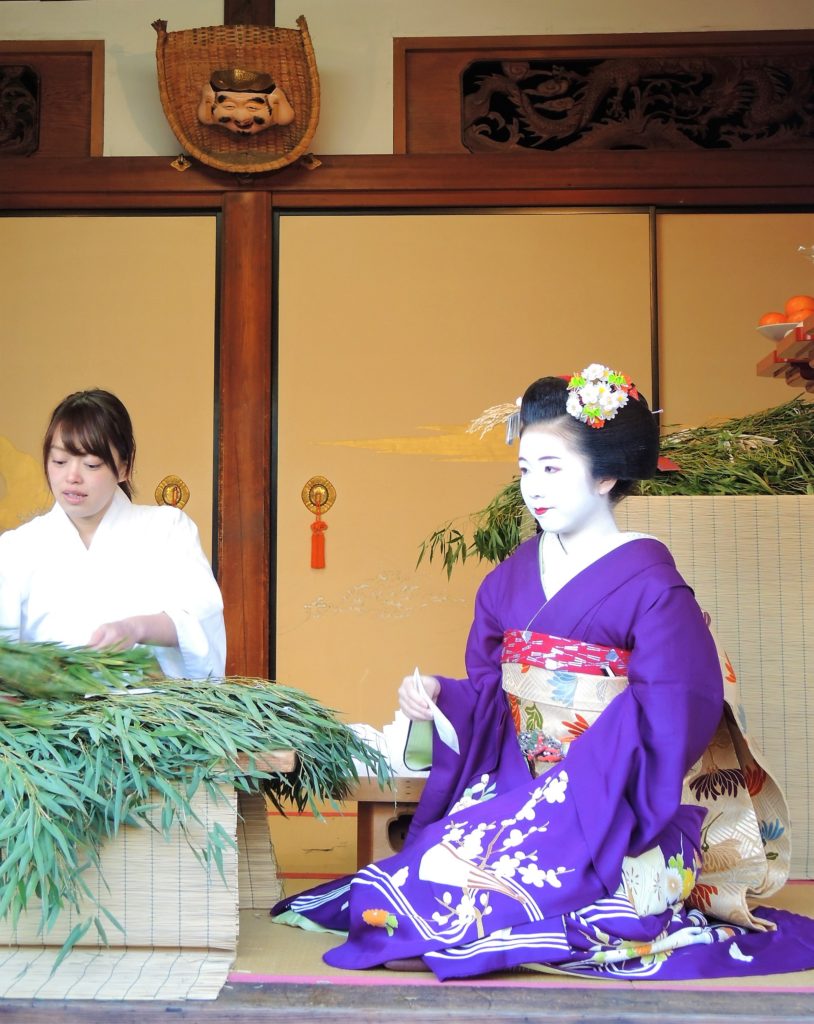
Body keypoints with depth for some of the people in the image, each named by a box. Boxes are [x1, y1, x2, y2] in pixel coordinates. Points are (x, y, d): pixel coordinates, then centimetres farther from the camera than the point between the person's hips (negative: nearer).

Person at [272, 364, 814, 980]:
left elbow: (664, 727, -14)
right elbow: (489, 695, 12)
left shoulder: (649, 585, -10)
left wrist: (564, 796, -22)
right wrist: (441, 697, -10)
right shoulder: (512, 578, 10)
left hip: (612, 811, -6)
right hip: (520, 792, 6)